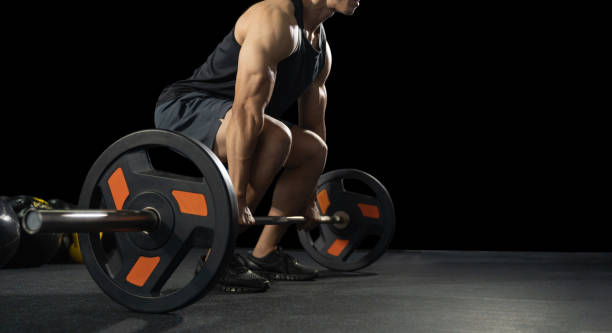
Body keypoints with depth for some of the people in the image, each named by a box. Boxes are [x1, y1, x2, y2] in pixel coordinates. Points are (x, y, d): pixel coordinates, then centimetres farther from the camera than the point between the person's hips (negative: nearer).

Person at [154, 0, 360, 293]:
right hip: (184, 107, -10)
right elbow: (247, 110, -32)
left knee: (315, 151, 7)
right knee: (275, 136, -33)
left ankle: (265, 255, 11)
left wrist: (309, 201, 16)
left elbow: (314, 122, 14)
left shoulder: (322, 48, 8)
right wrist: (237, 198, -36)